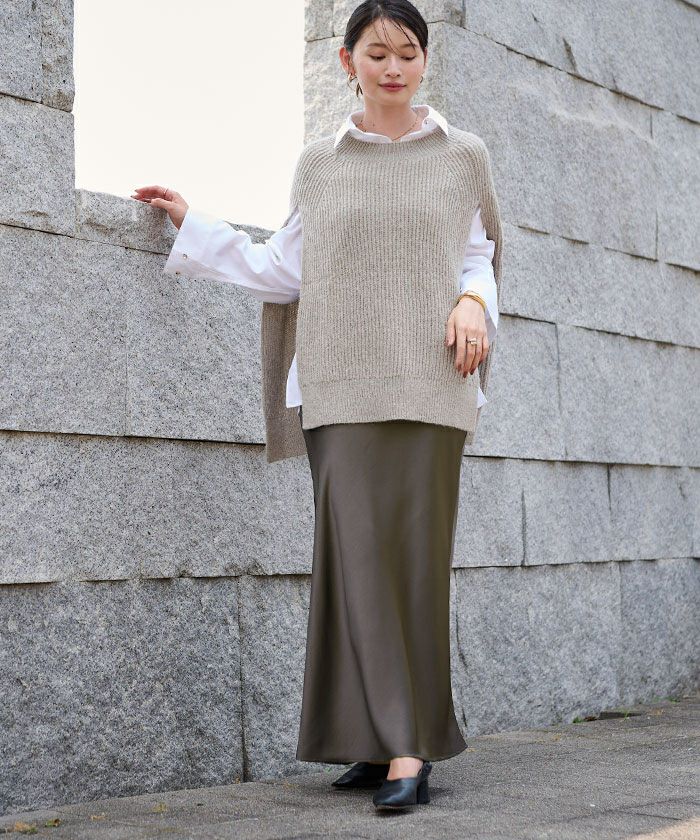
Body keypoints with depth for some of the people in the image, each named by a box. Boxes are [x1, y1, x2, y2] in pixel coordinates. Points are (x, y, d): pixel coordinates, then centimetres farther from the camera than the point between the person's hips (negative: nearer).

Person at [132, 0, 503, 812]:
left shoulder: (461, 154, 10)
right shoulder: (319, 162, 13)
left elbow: (478, 255, 14)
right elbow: (285, 270, 16)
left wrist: (474, 302, -7)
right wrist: (192, 223, 20)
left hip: (427, 381, -1)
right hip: (341, 383, 1)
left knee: (415, 552, -6)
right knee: (356, 554, -4)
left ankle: (409, 745, -5)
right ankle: (381, 740, 2)